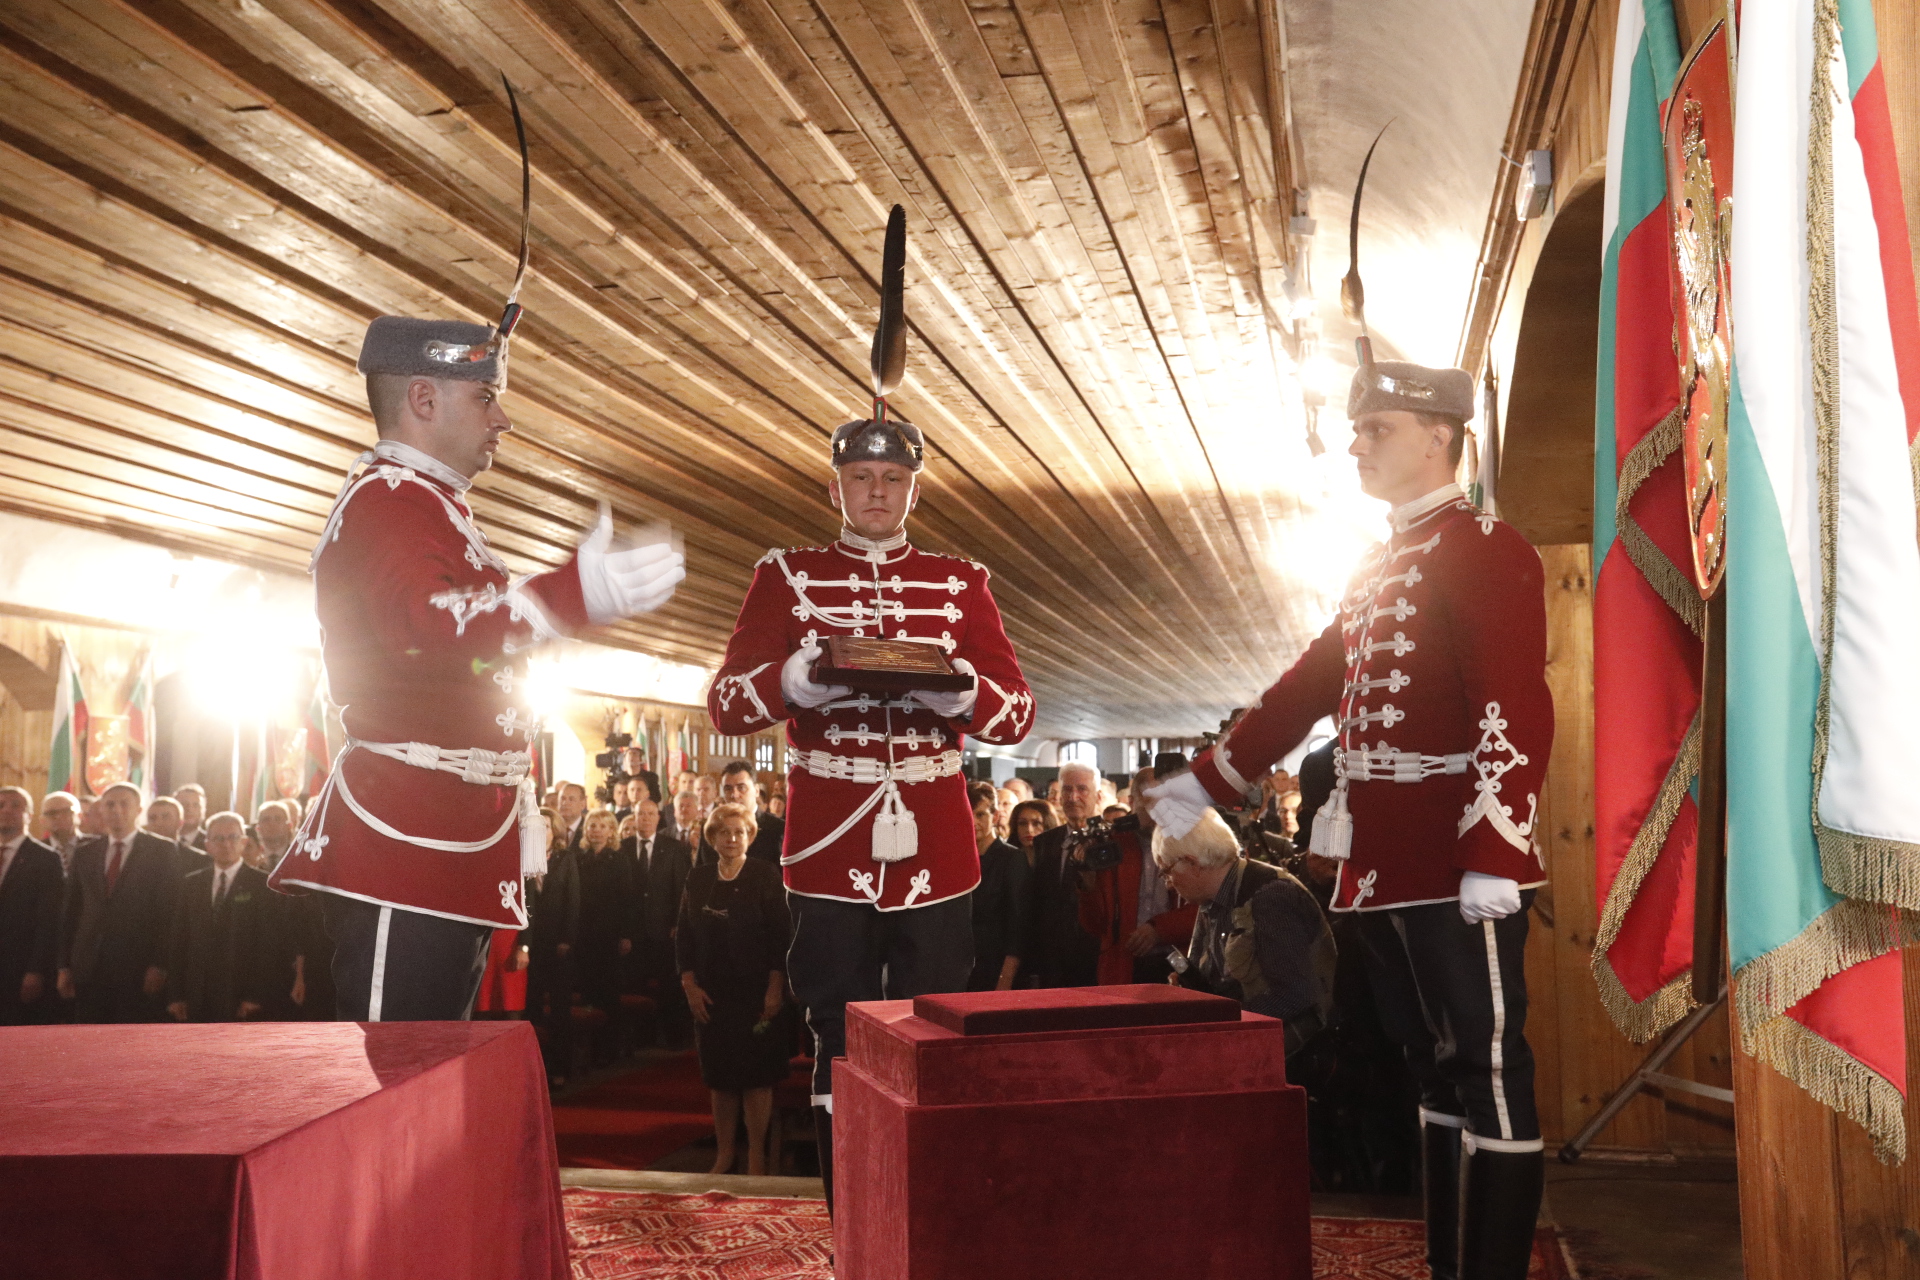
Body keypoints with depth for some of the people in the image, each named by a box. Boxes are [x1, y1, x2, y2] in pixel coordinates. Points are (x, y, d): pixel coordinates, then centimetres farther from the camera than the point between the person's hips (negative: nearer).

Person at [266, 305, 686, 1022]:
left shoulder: (432, 507, 23)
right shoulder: (388, 498, -10)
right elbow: (425, 621, -31)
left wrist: (514, 809, 26)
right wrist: (573, 595, -40)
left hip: (457, 842, 11)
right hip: (407, 835, -10)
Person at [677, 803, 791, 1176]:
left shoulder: (766, 876, -4)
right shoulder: (698, 879, 7)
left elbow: (779, 935, -7)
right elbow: (683, 935, 7)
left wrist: (775, 988, -12)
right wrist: (689, 984, -2)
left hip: (755, 992, -3)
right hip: (710, 993, 3)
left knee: (756, 1075, 1)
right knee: (719, 1076, 7)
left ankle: (756, 1155, 11)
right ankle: (724, 1153, 18)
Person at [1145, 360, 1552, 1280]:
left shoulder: (1487, 552, -8)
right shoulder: (1380, 568, 19)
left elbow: (1518, 716, -18)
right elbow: (1304, 689, 24)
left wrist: (1494, 858, -25)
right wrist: (1203, 783, 25)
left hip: (1460, 865, -9)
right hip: (1386, 864, 9)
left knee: (1489, 1073, -1)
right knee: (1433, 1069, 14)